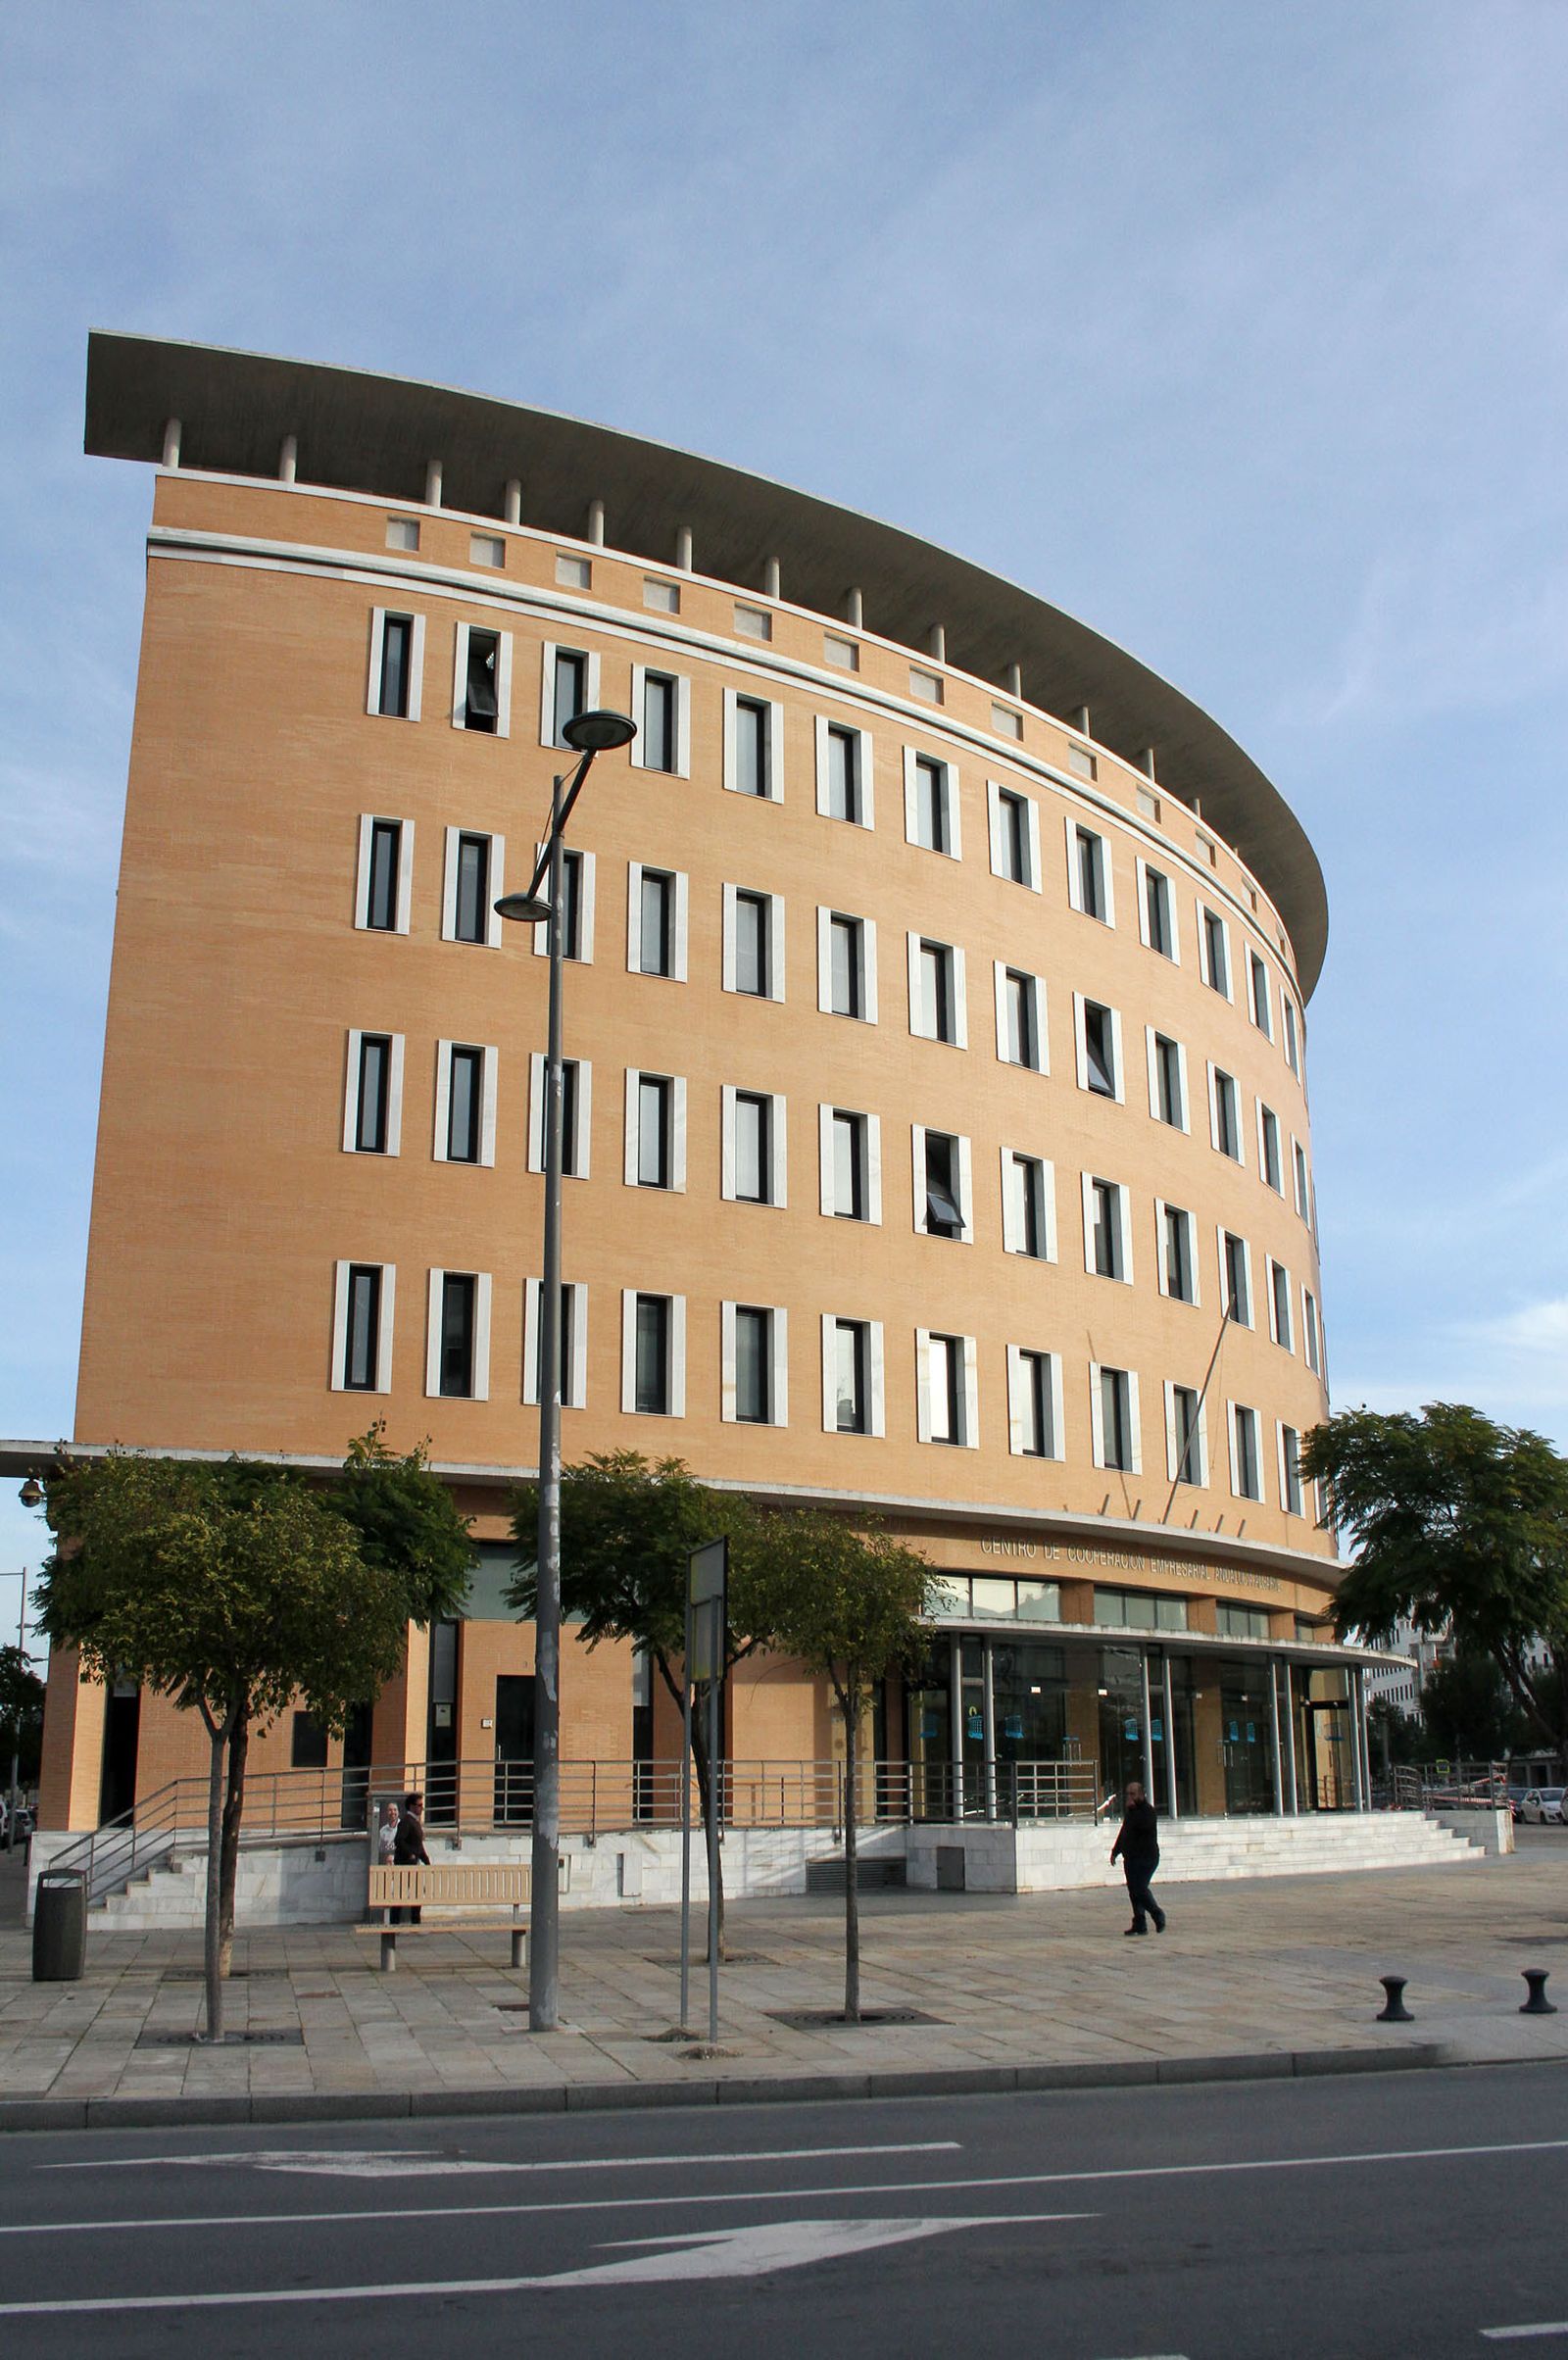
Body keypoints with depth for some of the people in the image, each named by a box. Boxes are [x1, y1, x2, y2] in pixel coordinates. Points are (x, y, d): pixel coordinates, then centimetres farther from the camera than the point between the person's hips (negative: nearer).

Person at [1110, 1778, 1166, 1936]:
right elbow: (1123, 1833, 27)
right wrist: (1115, 1851, 26)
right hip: (1130, 1857, 8)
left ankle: (1158, 1915, 7)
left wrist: (1132, 1808, -19)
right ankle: (1140, 1925, 6)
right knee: (1133, 1892, 3)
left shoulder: (1147, 1810, -6)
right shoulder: (1130, 1811, 19)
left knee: (1140, 1889, -15)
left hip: (1146, 1857, -8)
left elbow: (1144, 1825, -26)